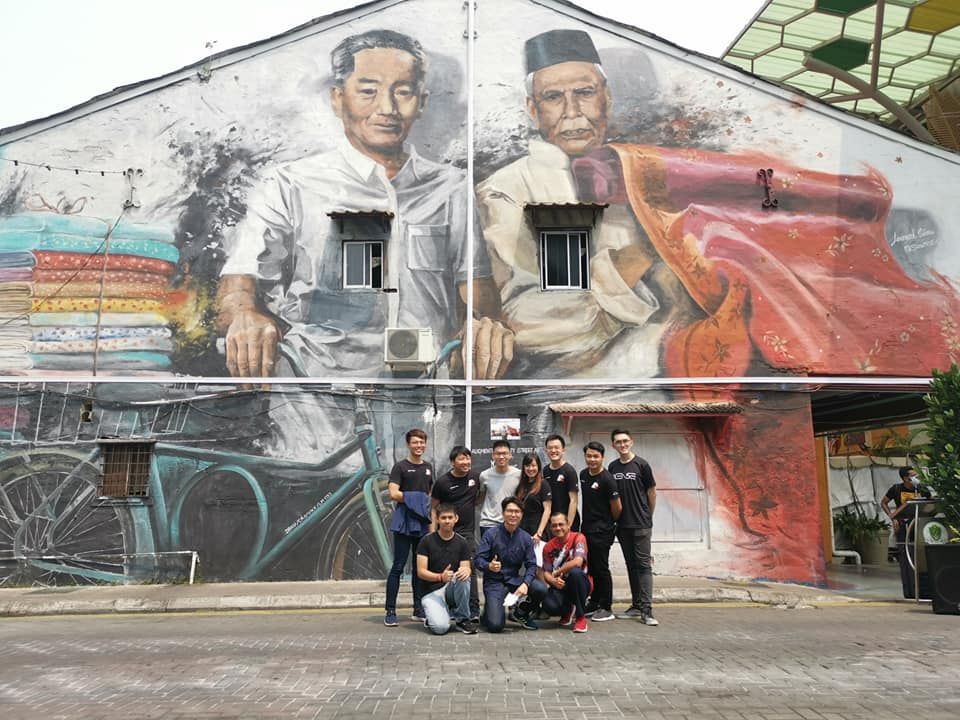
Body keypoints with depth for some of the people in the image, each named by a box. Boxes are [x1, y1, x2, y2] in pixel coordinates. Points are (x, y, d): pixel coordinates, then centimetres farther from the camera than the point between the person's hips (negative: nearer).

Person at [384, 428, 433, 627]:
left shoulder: (428, 467, 15)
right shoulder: (400, 467, -3)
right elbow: (394, 493, -13)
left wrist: (432, 521, 13)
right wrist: (417, 499, -9)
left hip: (423, 524, 6)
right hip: (404, 523, -5)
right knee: (398, 566, -4)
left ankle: (418, 609, 18)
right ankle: (390, 611, 1)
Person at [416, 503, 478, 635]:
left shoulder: (461, 542, 2)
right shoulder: (427, 541, -6)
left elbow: (466, 568, -2)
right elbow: (421, 572, -9)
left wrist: (466, 571, -28)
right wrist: (440, 577, -28)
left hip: (452, 589, 3)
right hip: (431, 592, -3)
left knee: (463, 577, -32)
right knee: (440, 627, -30)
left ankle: (462, 620, -12)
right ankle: (433, 616, 7)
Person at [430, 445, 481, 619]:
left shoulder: (475, 476, 3)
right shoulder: (443, 481, -7)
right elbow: (434, 508, -1)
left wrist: (469, 506, 4)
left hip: (468, 531, 2)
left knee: (470, 570, -3)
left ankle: (474, 609, 0)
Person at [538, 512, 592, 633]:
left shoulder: (578, 538, -9)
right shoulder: (548, 547, 5)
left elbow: (577, 562, -24)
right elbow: (546, 572, 2)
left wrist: (556, 573, -13)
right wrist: (553, 581, -21)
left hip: (581, 584, -3)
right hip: (559, 586, 3)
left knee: (575, 572, -38)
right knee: (548, 606, -30)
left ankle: (581, 617, -17)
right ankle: (568, 611, 12)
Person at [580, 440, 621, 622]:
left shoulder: (606, 480, -16)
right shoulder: (583, 474, 7)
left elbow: (617, 507, -12)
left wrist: (609, 523, 3)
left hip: (602, 531, -7)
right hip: (587, 528, 7)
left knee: (601, 568, -2)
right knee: (591, 568, 14)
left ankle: (607, 609, 7)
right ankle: (594, 604, 25)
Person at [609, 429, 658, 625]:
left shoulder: (641, 465, -5)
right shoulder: (612, 467, 8)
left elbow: (651, 492, 2)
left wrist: (647, 516, 8)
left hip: (641, 525, -4)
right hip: (622, 525, 5)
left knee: (643, 565, -6)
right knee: (631, 565, 12)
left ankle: (646, 610, -8)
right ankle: (636, 605, 20)